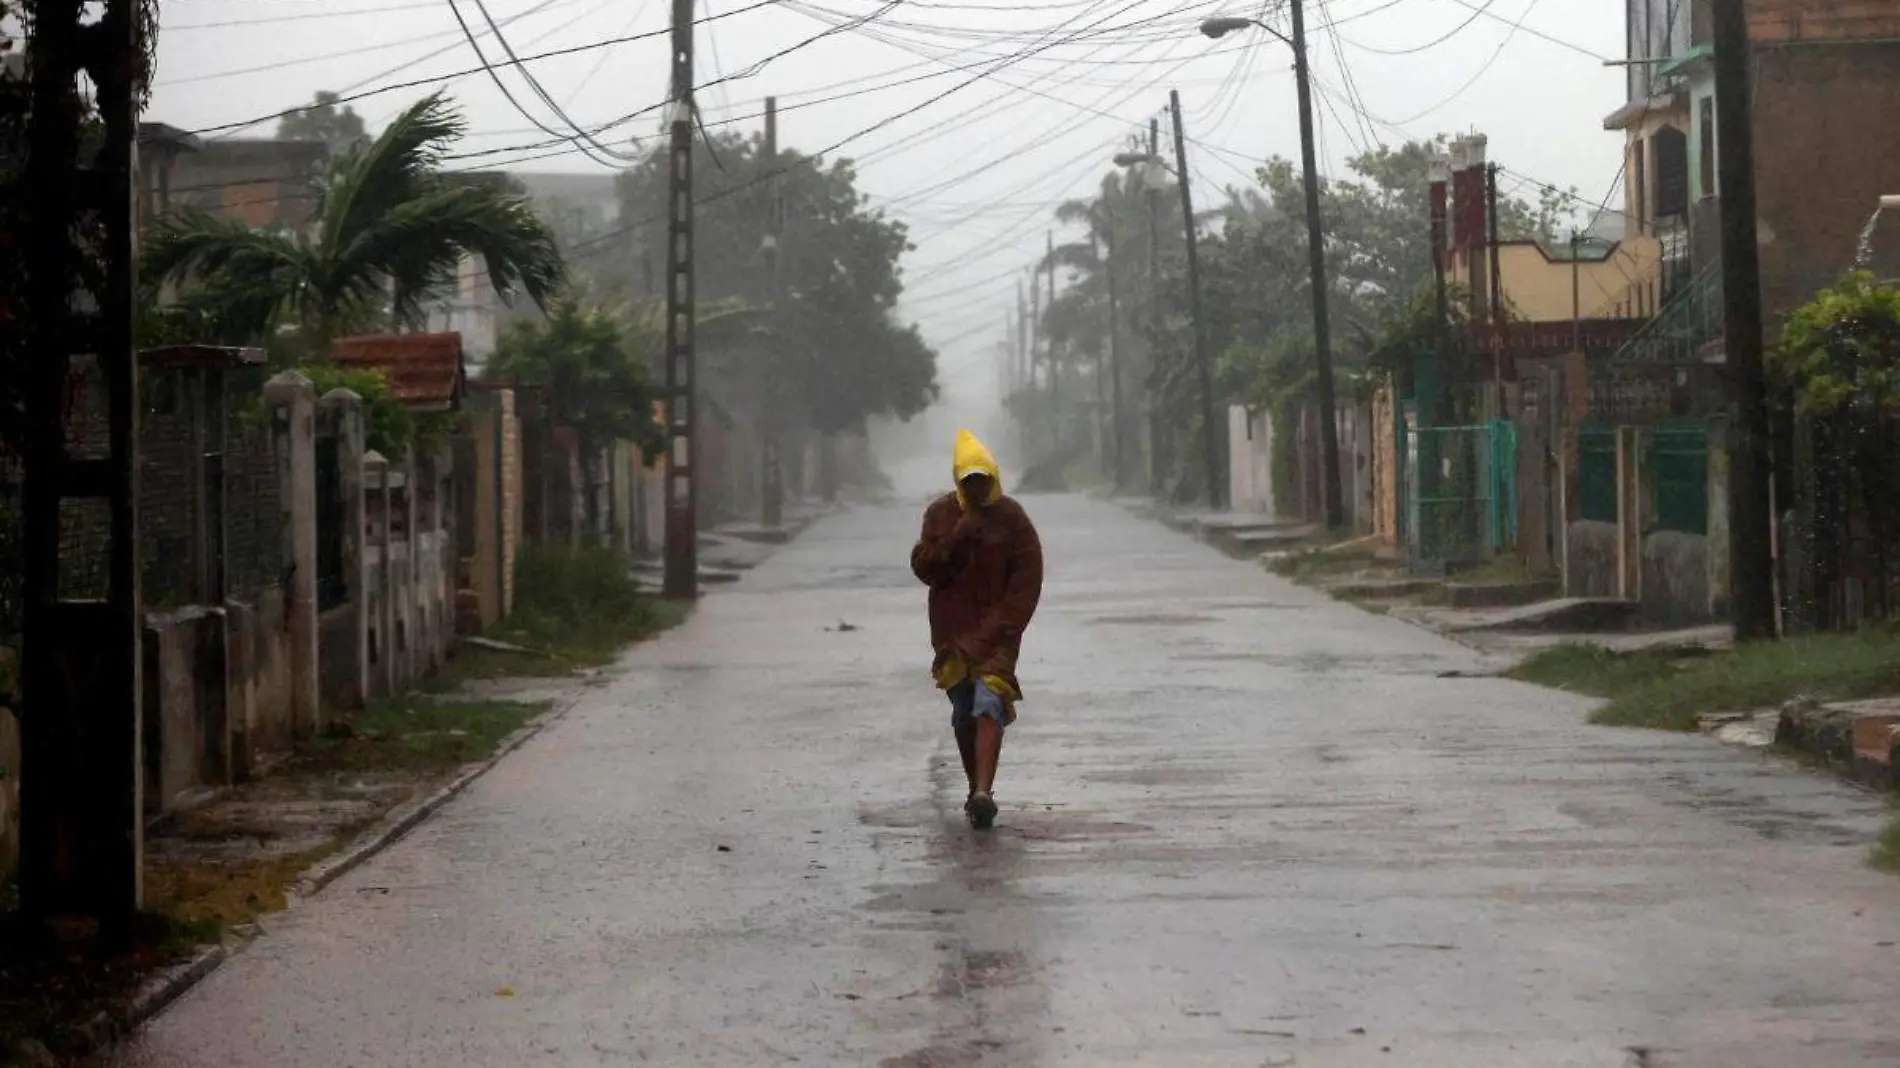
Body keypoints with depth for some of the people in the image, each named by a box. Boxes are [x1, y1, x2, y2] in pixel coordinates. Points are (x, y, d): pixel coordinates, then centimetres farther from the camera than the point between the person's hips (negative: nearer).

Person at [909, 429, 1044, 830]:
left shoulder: (1011, 517, -2)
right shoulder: (940, 514, 6)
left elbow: (1028, 578, -3)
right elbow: (923, 567, -1)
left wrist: (1001, 627, -11)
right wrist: (957, 538, -15)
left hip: (996, 630, -3)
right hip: (951, 631, 3)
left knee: (989, 706, -18)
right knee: (963, 714, 9)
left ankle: (983, 793, -28)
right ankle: (977, 790, 22)